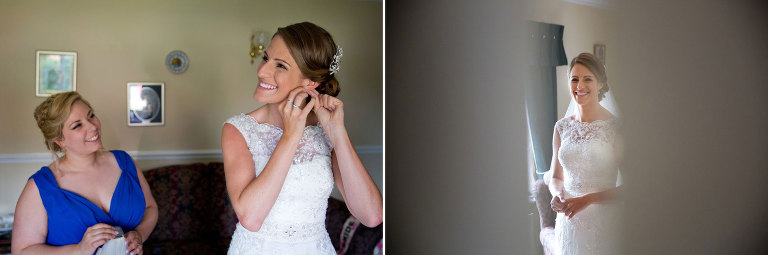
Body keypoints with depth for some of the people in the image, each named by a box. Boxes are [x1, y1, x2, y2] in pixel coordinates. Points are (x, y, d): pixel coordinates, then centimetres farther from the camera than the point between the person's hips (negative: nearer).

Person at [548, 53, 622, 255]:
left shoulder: (615, 126, -10)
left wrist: (588, 199, -19)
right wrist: (557, 194, -7)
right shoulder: (562, 127, 5)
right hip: (568, 221, 4)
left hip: (603, 222, -4)